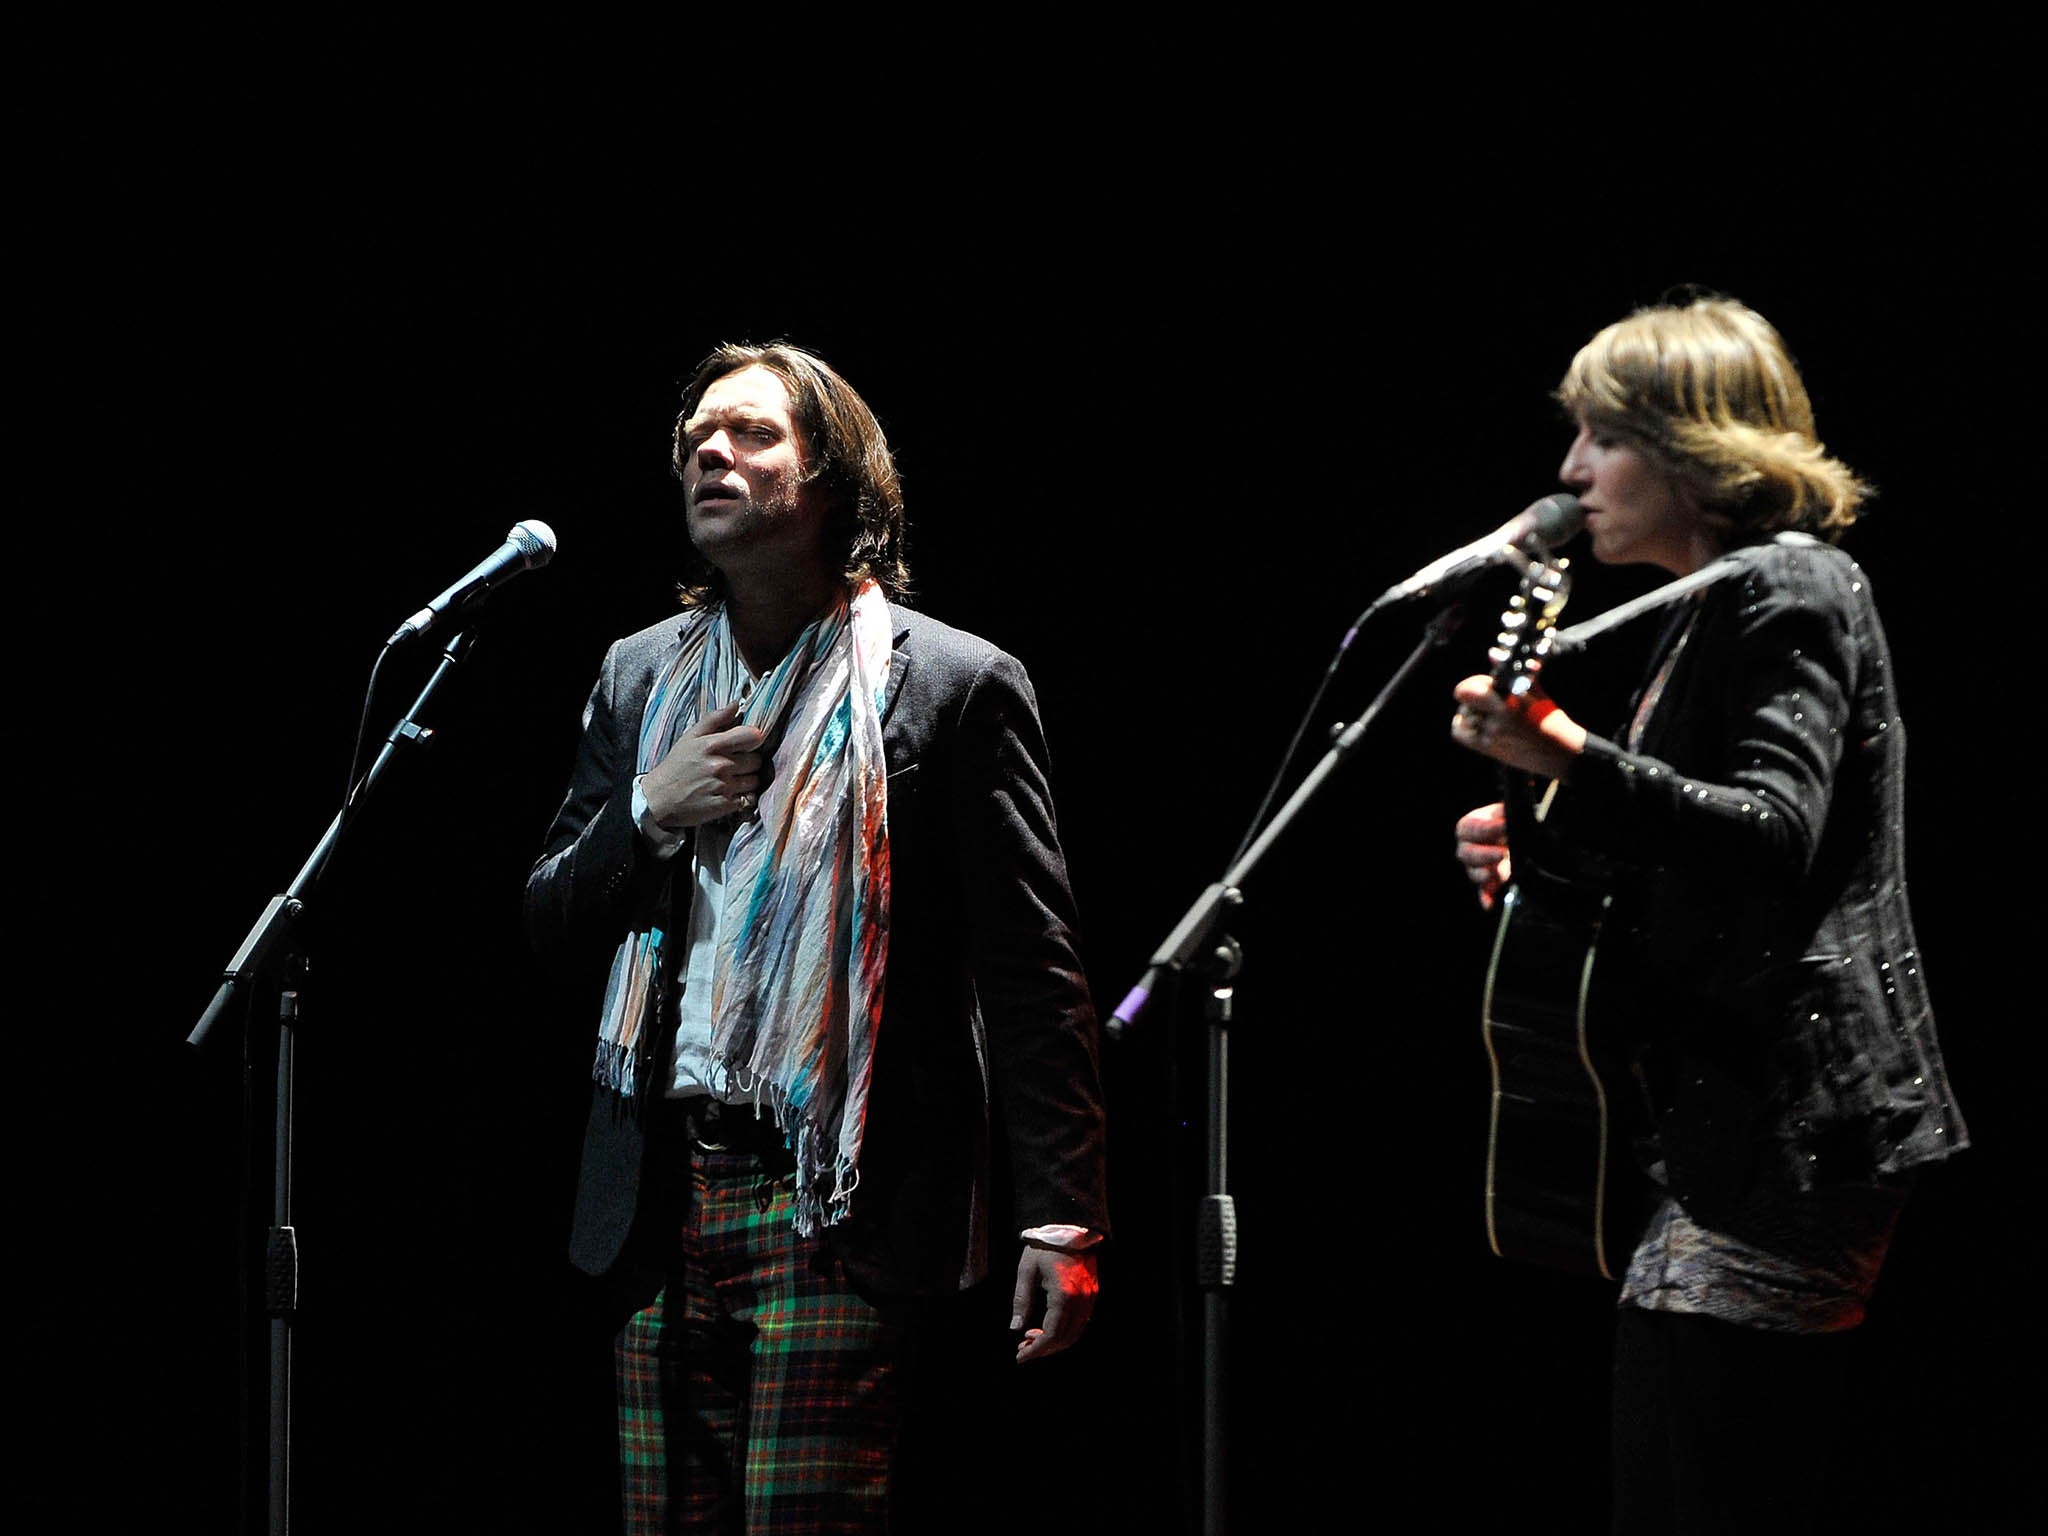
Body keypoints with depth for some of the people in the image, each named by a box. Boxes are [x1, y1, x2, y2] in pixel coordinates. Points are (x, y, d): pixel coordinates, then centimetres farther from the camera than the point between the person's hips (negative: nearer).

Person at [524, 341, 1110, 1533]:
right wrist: (650, 812, -4)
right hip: (665, 1200, 5)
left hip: (842, 1210, -5)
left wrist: (1062, 1220, -12)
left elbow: (1036, 980, -5)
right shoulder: (641, 678, 14)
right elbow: (551, 923, 17)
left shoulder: (956, 686, -2)